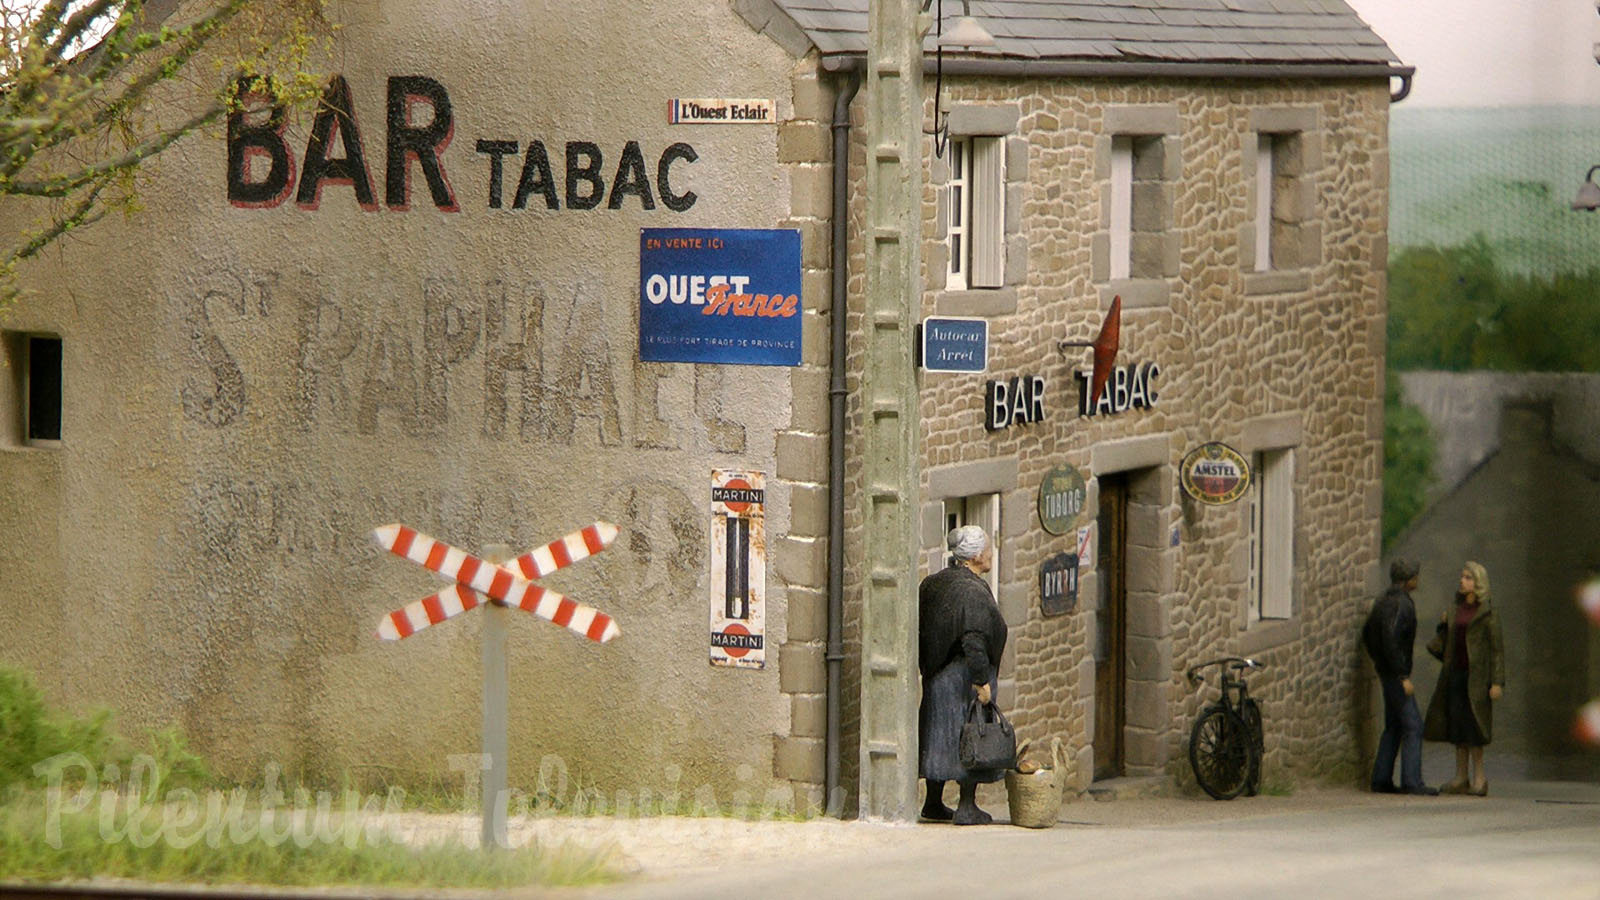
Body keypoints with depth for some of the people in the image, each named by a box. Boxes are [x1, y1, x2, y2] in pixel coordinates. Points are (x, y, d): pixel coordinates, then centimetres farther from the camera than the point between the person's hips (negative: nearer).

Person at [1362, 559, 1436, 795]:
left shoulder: (1382, 601, 12)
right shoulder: (1401, 604, -18)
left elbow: (1367, 634, 22)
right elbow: (1390, 639, -27)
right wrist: (1404, 677, -25)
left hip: (1386, 671, 10)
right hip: (1396, 672, -10)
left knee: (1394, 727, 13)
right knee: (1412, 725, -9)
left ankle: (1381, 779, 13)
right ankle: (1411, 781, -12)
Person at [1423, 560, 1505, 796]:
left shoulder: (1487, 613, -3)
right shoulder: (1455, 612, 14)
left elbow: (1496, 648, -6)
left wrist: (1497, 682, -12)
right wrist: (1443, 626, 2)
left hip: (1475, 676, -6)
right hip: (1455, 674, 6)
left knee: (1472, 725, -10)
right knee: (1456, 725, 4)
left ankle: (1478, 776, -3)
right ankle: (1461, 779, 6)